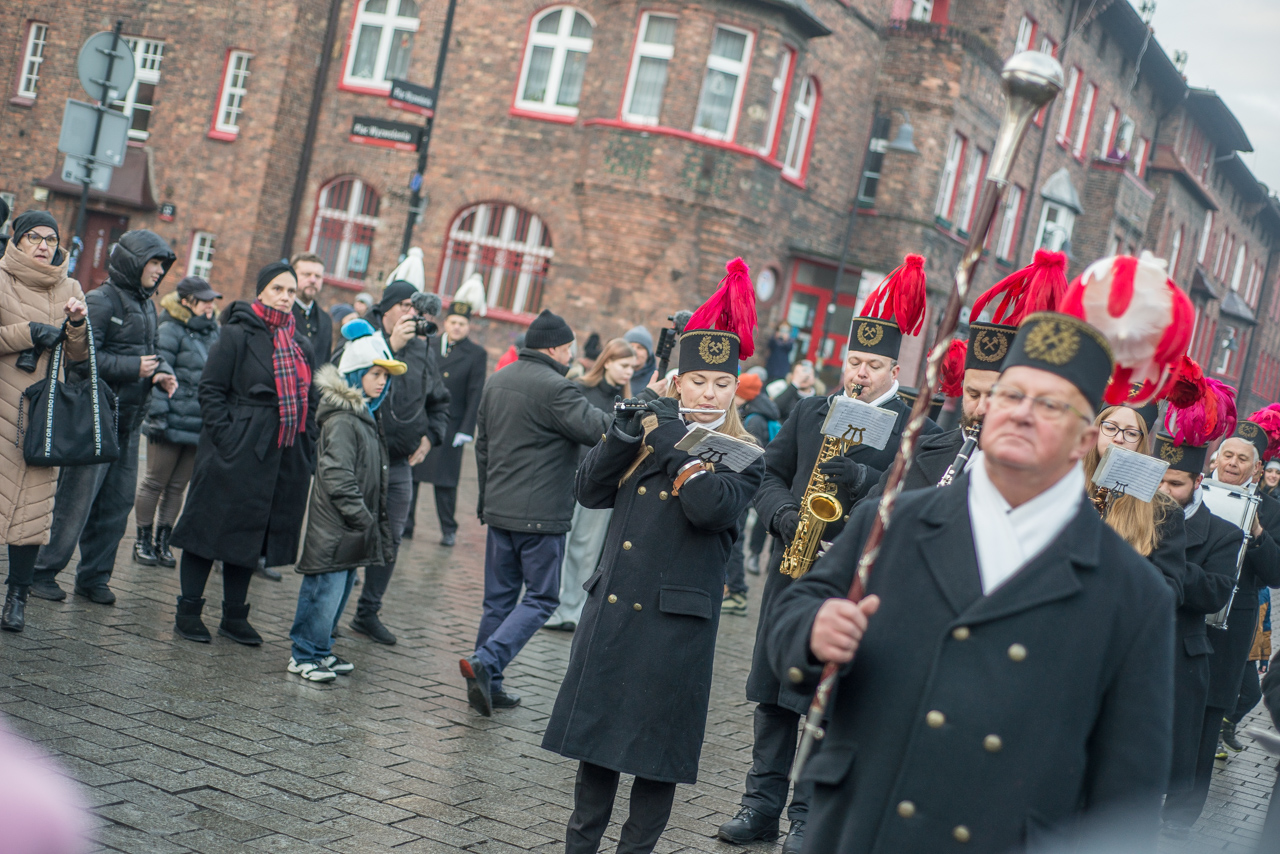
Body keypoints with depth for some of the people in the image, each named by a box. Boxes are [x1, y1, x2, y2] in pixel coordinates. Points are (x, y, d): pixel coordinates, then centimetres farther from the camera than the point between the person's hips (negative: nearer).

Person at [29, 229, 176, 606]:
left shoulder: (146, 306, 14)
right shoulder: (100, 301, -11)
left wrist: (162, 372, 1)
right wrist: (134, 368, -18)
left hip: (129, 421, 8)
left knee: (117, 502, 10)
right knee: (76, 499, -3)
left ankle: (94, 577, 20)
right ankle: (42, 571, 9)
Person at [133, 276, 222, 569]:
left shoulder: (214, 332, 10)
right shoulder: (170, 331, -8)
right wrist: (157, 415, -15)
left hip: (200, 424, 6)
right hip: (172, 423, -6)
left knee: (178, 487, 12)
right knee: (155, 482, 6)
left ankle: (162, 541, 21)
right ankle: (143, 541, 17)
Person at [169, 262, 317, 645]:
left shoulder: (301, 345, 12)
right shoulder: (237, 335, -5)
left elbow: (308, 401, 16)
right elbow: (211, 389, -7)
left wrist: (307, 452, 8)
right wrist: (226, 437, -15)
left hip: (283, 460, 6)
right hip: (235, 455, -5)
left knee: (249, 537, 12)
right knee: (212, 527, 2)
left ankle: (234, 616, 21)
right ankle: (188, 611, 13)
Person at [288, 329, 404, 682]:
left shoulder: (369, 417, 15)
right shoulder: (341, 421, -17)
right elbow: (337, 477, -22)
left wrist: (376, 520, 18)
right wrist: (362, 517, -19)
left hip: (351, 529, 10)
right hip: (334, 528, -10)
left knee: (342, 587, 15)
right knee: (327, 588, -4)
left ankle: (320, 649, 26)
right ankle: (305, 655, 7)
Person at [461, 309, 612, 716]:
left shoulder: (496, 382, 13)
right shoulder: (556, 388, -15)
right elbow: (597, 428, -21)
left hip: (499, 510, 8)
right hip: (540, 515, -8)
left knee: (499, 597, 14)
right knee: (541, 597, 2)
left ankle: (487, 684, 16)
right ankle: (485, 662, -13)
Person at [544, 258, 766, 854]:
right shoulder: (650, 429, 9)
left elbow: (710, 506, -22)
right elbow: (590, 491, 1)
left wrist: (672, 442, -17)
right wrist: (625, 434, -12)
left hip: (677, 620, -4)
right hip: (612, 605, 4)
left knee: (657, 743, 5)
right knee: (597, 724, 13)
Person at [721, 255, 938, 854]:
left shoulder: (914, 430, -2)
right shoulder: (810, 412, 10)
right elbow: (771, 474, 10)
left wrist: (863, 481, -25)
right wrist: (785, 517, -10)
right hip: (792, 569, 4)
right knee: (774, 696, 10)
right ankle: (761, 804, 21)